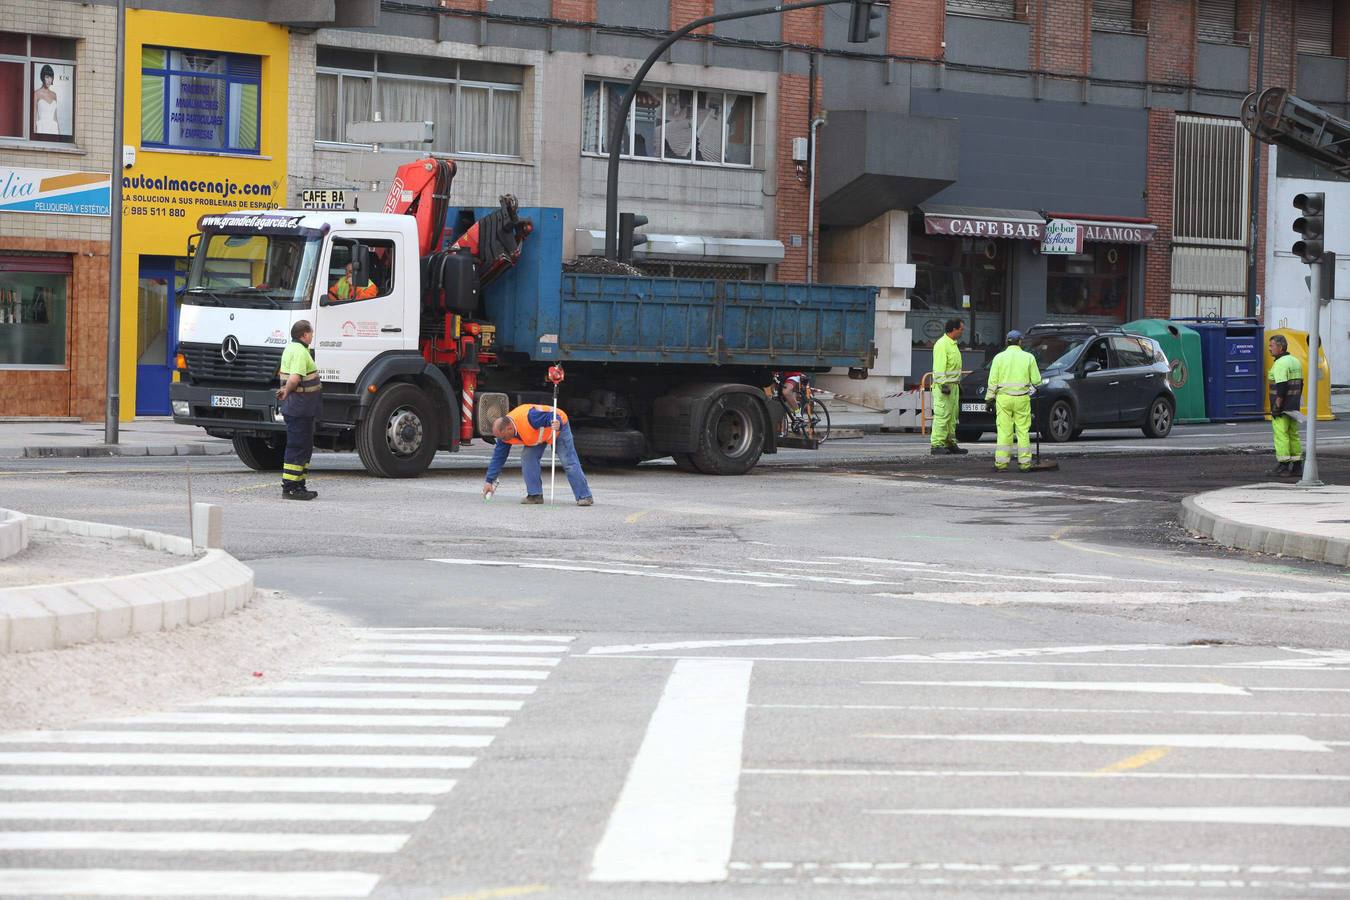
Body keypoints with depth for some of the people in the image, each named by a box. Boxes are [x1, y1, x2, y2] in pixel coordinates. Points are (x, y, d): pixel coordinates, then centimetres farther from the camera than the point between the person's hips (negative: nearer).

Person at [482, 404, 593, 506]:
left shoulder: (528, 417, -42)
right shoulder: (504, 433, -18)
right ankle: (535, 495, -4)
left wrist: (558, 424, -57)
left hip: (559, 426, -6)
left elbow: (553, 418, -34)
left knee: (569, 462, -10)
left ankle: (585, 497, -5)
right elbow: (498, 458, -10)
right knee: (527, 458, -12)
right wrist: (489, 481, -11)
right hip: (537, 435, 6)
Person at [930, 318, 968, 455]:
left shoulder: (953, 344, 18)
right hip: (944, 386, -10)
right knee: (942, 415, -12)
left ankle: (950, 443, 16)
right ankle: (936, 445, -13)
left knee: (952, 416, 12)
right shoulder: (942, 344, -14)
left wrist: (958, 383, 22)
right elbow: (939, 367, -20)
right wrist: (943, 385, -25)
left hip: (953, 386, 10)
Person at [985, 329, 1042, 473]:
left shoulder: (999, 357, 1)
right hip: (1022, 398, 0)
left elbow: (993, 381, 0)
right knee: (1023, 431, 5)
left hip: (1003, 398, 0)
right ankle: (1025, 463, 5)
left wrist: (989, 398, 7)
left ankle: (1001, 463, -2)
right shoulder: (1028, 357, 1)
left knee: (1004, 431, 1)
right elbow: (1036, 380, 2)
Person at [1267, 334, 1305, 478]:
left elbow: (1281, 387, -21)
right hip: (1294, 407, 9)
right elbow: (1300, 384, 18)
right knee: (1293, 434, 12)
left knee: (1281, 435, -6)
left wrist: (1277, 407, -20)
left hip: (1282, 407, -9)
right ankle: (1297, 466, 12)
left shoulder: (1280, 363, -15)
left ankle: (1283, 466, -8)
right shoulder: (1295, 362, 15)